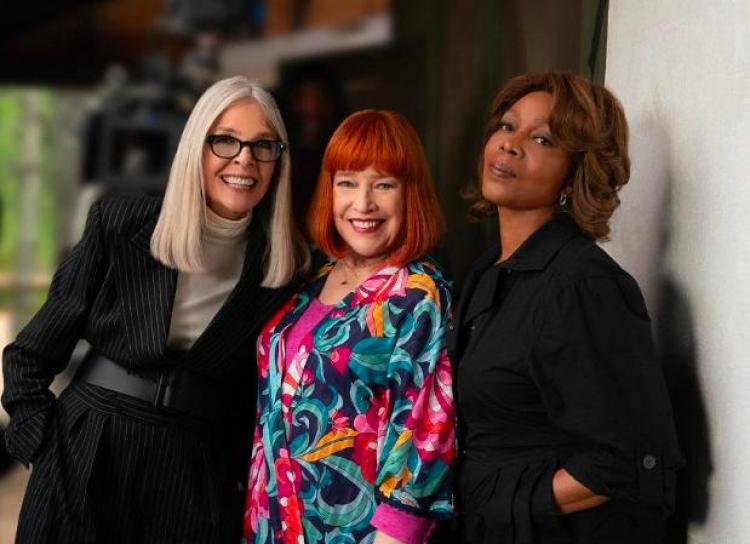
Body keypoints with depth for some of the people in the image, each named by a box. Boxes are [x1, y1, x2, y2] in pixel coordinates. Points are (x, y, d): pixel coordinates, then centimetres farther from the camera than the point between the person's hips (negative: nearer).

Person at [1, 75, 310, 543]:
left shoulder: (288, 269, -2)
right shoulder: (119, 223, -4)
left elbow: (263, 398, 6)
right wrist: (44, 445, -5)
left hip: (196, 484, 1)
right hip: (85, 466, 0)